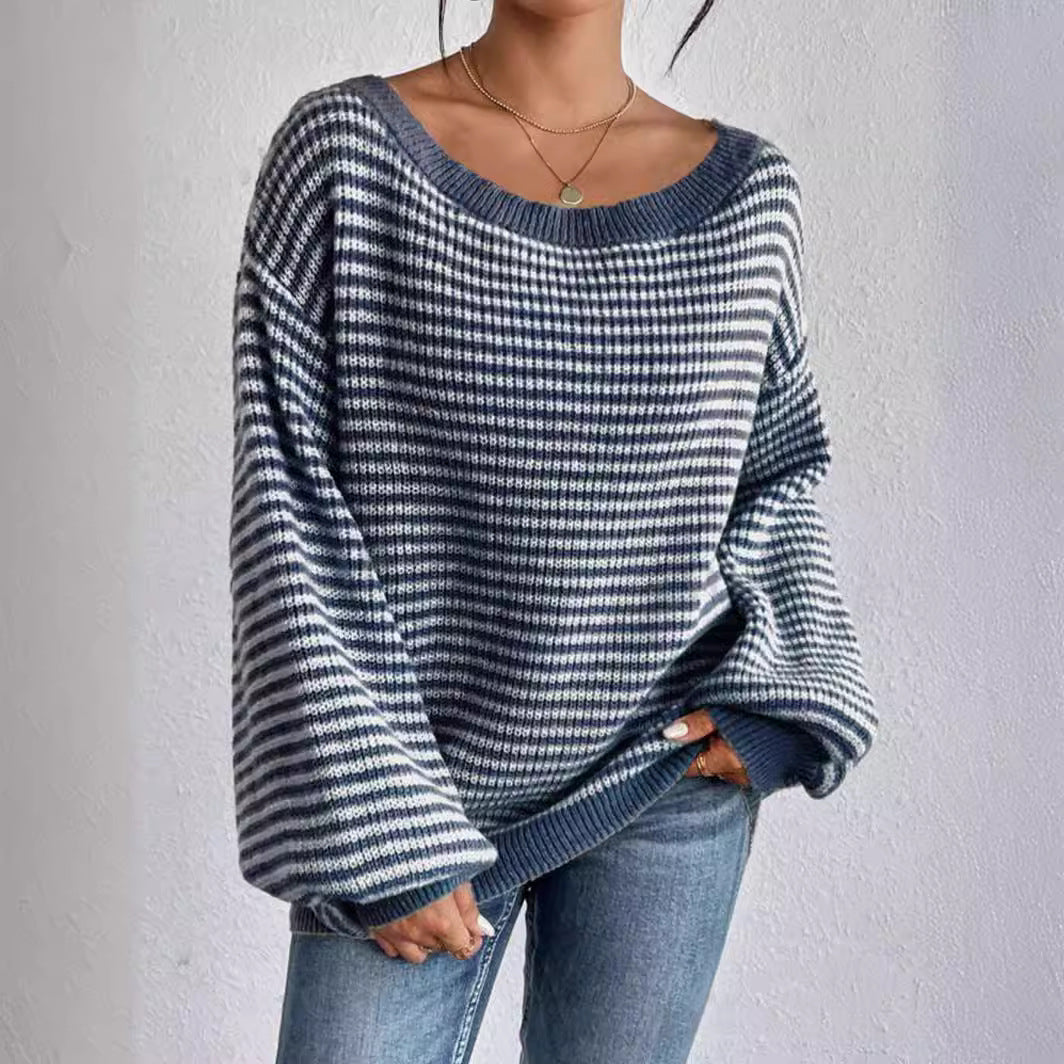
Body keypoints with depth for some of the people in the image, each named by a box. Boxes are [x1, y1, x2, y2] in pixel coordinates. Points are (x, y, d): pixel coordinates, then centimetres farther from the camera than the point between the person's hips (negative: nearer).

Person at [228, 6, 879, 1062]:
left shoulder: (750, 191, 2)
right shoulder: (344, 150, -6)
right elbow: (285, 503, -8)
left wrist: (788, 701, -3)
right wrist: (370, 831, -11)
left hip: (673, 783, 2)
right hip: (411, 788, -1)